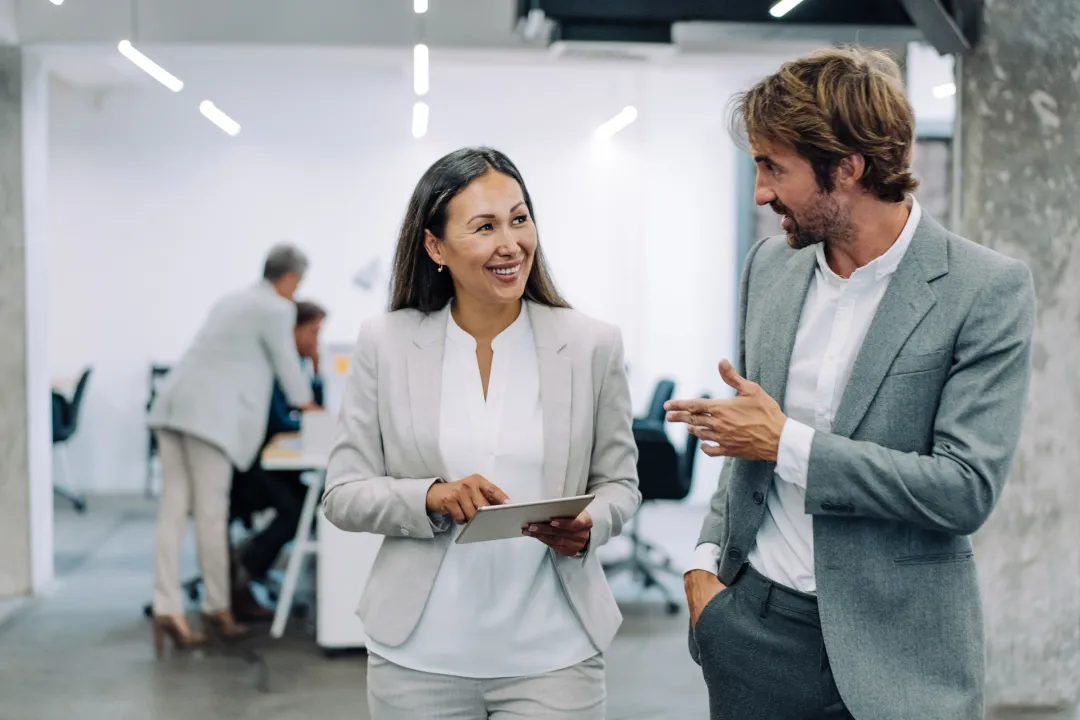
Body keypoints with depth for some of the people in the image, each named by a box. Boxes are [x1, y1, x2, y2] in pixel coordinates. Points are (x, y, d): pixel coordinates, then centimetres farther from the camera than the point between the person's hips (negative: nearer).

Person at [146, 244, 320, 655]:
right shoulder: (277, 309, -1)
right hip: (210, 413, -9)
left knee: (173, 511, 1)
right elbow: (286, 363, 6)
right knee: (211, 513, -2)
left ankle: (167, 608, -4)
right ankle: (217, 608, 7)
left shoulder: (234, 301, 27)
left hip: (175, 404, 9)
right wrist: (306, 404, 25)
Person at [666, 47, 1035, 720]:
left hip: (894, 657, -4)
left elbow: (967, 490, -18)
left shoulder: (990, 289, -13)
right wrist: (707, 560, 3)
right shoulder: (771, 264, 5)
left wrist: (789, 443, -17)